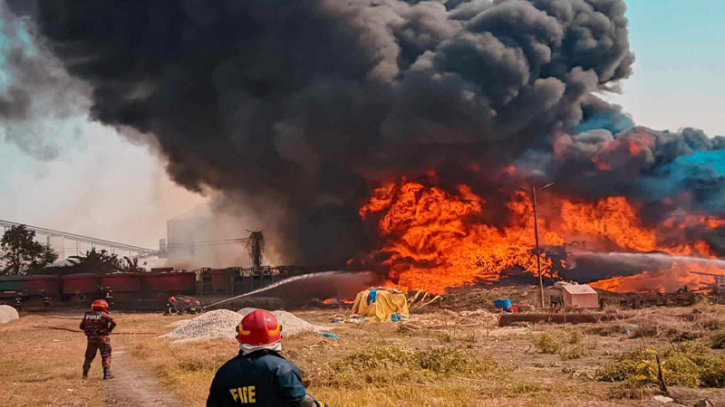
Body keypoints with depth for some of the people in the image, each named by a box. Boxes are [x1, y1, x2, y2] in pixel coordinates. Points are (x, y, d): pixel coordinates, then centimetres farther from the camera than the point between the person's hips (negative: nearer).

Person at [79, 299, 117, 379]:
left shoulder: (87, 315, 7)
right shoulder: (104, 315, -9)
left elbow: (82, 326, 13)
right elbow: (113, 322, -20)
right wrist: (109, 330, -7)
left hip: (91, 339, 4)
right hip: (102, 338, -4)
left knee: (89, 356, 17)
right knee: (106, 356, 4)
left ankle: (85, 373, 19)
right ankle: (107, 374, 0)